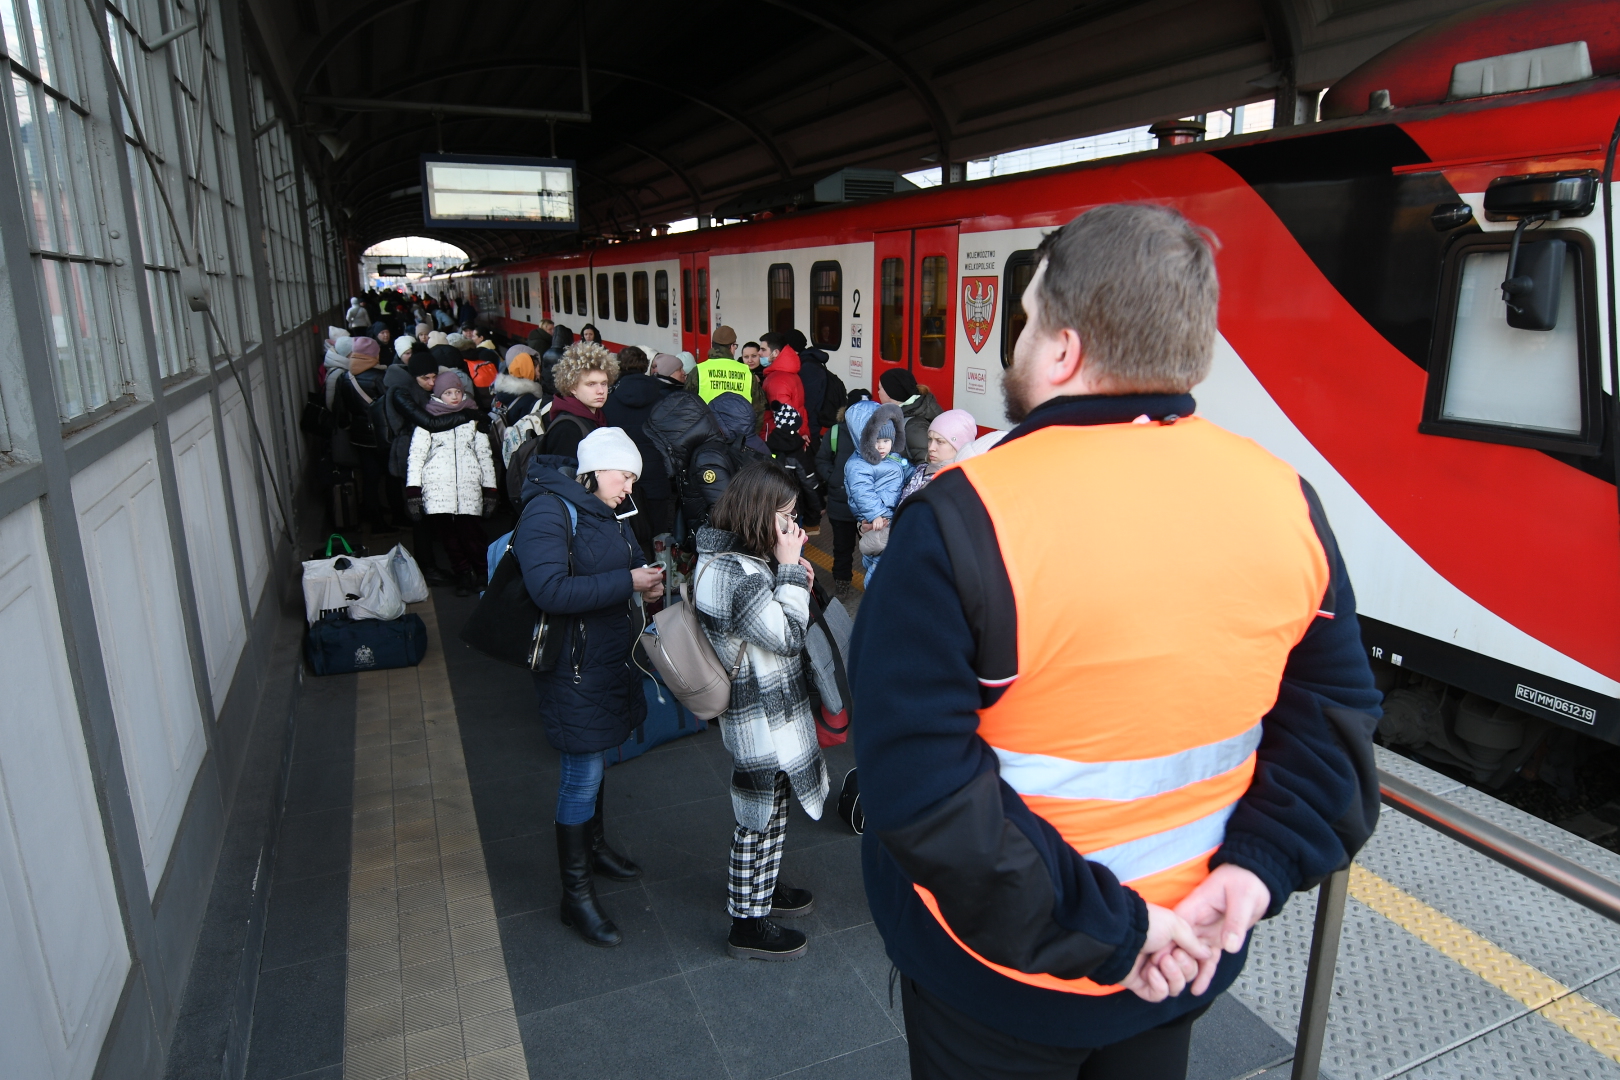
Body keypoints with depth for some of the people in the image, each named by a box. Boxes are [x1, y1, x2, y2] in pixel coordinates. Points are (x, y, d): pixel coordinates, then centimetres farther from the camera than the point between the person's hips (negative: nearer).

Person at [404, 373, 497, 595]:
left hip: (469, 485, 0)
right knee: (446, 531, -4)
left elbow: (485, 455, 18)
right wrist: (413, 491, -2)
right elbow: (416, 455, 7)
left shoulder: (473, 417, 17)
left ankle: (484, 572, 8)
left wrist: (490, 489, 10)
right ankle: (462, 574, 9)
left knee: (471, 531, -8)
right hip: (437, 486, 0)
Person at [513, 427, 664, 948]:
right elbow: (551, 590, -30)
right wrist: (627, 582, -26)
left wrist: (645, 584, -2)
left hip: (609, 659, 8)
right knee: (583, 775, -1)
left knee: (593, 762, 22)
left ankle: (594, 846, 43)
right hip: (573, 668, -8)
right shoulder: (548, 511, -19)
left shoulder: (599, 511, 9)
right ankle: (576, 895, 14)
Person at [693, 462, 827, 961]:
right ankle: (748, 924, 23)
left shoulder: (724, 555, 4)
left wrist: (789, 576, -3)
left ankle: (759, 888, 44)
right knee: (762, 817, 6)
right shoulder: (740, 575, -29)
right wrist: (791, 568, -18)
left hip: (754, 708, 10)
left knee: (763, 811, 25)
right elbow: (788, 637, -22)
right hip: (761, 719, -10)